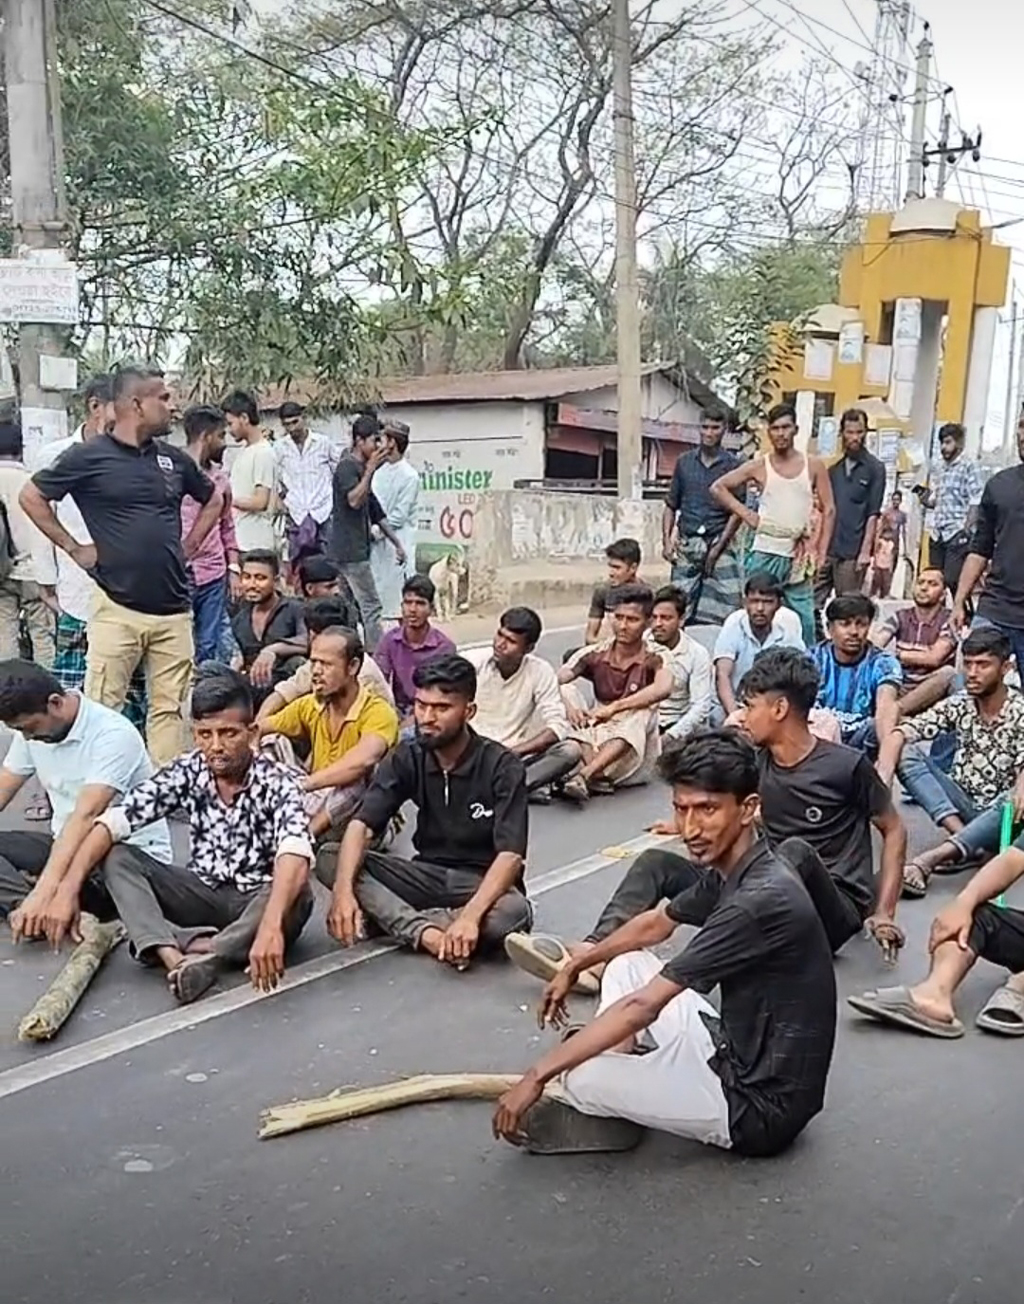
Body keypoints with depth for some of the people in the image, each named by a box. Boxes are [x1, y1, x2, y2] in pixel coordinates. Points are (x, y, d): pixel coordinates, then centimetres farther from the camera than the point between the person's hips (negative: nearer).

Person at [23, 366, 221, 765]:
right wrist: (74, 548, 0)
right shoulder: (89, 456, -3)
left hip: (174, 609, 4)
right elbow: (31, 497, 2)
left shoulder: (174, 459, 11)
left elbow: (213, 500, 26)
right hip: (117, 608, -4)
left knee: (168, 709, 8)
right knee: (102, 708, -2)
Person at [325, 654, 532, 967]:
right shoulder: (407, 758, -4)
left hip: (482, 883, -3)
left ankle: (399, 921, -22)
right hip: (428, 875, 4)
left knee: (513, 912, -39)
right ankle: (427, 933, -30)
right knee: (330, 861, -18)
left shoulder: (502, 767, -16)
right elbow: (362, 824, -14)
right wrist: (343, 890, -33)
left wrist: (470, 916, -41)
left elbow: (510, 855, -25)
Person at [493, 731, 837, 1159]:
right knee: (627, 965, 15)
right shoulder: (725, 872, 0)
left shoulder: (760, 900, -29)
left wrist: (538, 1076, -23)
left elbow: (642, 1007, -28)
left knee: (582, 1078, -15)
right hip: (738, 1052, 9)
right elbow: (654, 925, 22)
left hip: (759, 1101, -9)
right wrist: (575, 966, 31)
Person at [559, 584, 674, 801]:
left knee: (642, 713, -32)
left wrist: (614, 708, -40)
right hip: (596, 737, 3)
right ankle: (596, 775, -35)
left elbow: (663, 688, -32)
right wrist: (567, 705, -33)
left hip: (633, 745, -3)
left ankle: (583, 776, -47)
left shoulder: (654, 659, -9)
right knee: (567, 692, -17)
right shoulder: (595, 655, -1)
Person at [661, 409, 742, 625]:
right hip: (686, 544, 2)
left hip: (719, 544, -2)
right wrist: (667, 541, 2)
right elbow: (671, 506, 15)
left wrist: (718, 548, -8)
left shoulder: (732, 465, 3)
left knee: (722, 610, -9)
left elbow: (737, 511, 0)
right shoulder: (684, 461, 11)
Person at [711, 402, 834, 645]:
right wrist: (746, 514, -3)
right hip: (765, 553, -1)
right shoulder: (759, 467, 2)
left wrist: (821, 552, -1)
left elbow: (828, 510, 6)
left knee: (804, 620, 1)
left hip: (799, 557, 1)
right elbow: (718, 487, 5)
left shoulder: (813, 466, 5)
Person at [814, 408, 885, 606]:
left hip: (852, 551, -4)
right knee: (813, 602, 2)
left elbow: (873, 514, -6)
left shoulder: (874, 468, -2)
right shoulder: (834, 468, 12)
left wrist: (866, 551, -12)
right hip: (827, 547, 5)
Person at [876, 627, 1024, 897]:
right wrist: (883, 774, -32)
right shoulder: (957, 705, 0)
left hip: (1000, 815, -3)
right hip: (962, 808, 3)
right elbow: (901, 732, -12)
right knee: (908, 754, -17)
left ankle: (926, 860, -49)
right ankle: (963, 838, -29)